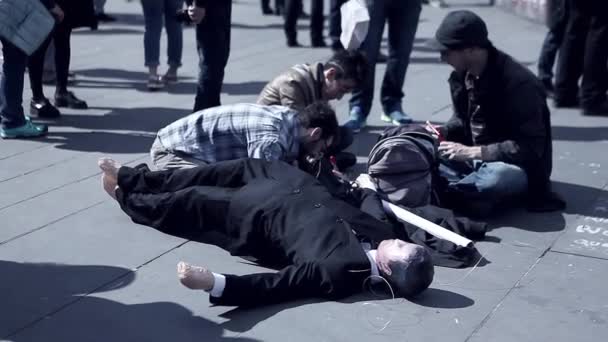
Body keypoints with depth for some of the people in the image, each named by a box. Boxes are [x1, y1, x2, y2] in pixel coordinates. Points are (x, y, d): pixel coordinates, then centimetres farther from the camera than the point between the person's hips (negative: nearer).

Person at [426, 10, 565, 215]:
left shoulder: (519, 84, -23)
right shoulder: (461, 76, 0)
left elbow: (530, 147, -25)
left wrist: (472, 152, -28)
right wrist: (443, 133, -6)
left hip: (517, 169, -7)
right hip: (475, 160, 7)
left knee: (500, 177, -42)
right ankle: (477, 192, -24)